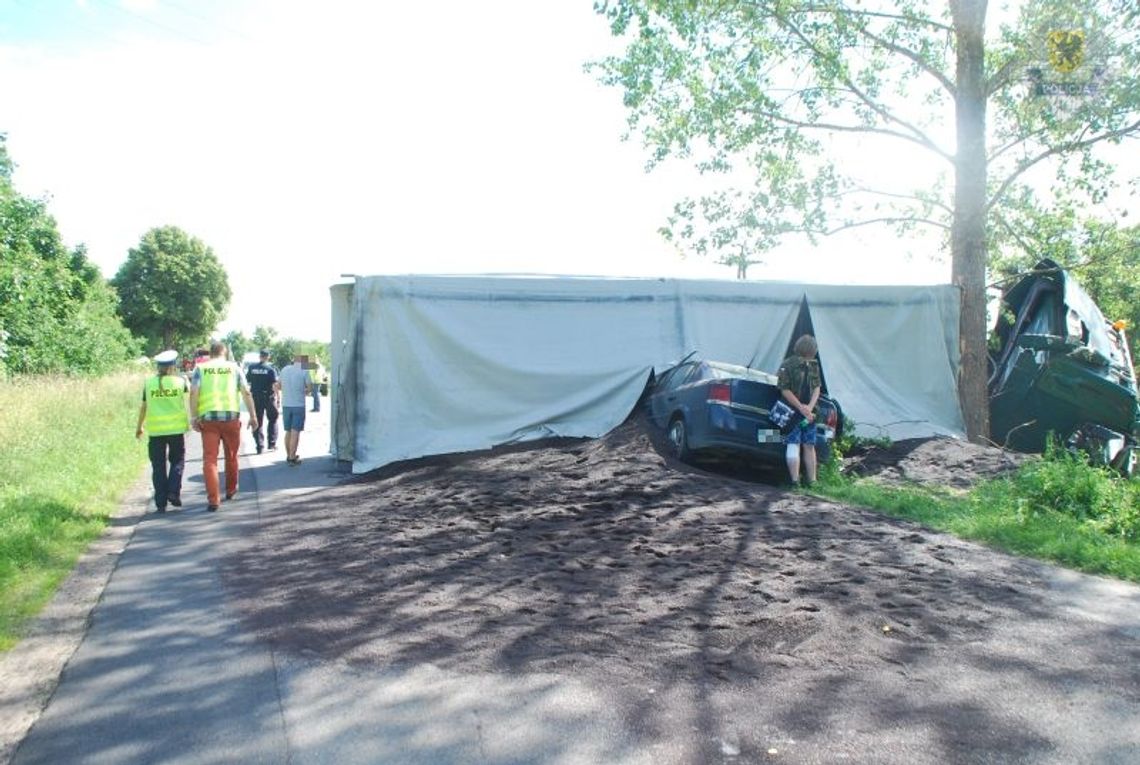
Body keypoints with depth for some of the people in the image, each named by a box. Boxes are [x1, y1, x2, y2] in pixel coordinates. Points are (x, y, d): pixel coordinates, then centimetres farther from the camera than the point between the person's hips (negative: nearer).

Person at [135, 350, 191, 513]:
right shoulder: (180, 381, -2)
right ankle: (174, 491, -5)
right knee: (177, 461, 13)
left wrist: (139, 427, 16)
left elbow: (144, 407, 5)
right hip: (176, 427, -1)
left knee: (158, 466, 6)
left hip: (155, 429, 1)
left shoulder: (149, 383, 1)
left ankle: (161, 502, 6)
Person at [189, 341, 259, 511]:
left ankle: (213, 500, -9)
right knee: (231, 457, 18)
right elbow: (246, 392, 2)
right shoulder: (233, 367, 9)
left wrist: (193, 417, -3)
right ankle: (231, 490, 33)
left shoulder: (200, 368, 8)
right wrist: (253, 416, 4)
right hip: (231, 416, 1)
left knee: (209, 459, -1)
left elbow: (194, 393, -4)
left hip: (208, 417, -1)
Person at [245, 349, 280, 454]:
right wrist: (278, 398, -10)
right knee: (272, 420, 13)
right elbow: (276, 385, -14)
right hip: (269, 397, -2)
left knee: (258, 422, 7)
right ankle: (272, 443, 12)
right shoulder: (271, 368, -9)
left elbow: (247, 381, 7)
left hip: (255, 397, 2)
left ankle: (260, 446, 5)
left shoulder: (251, 367, 2)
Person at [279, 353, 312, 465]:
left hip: (286, 404, 5)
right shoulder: (304, 371, -10)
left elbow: (280, 386, 13)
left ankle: (288, 455, 23)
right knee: (295, 432, -2)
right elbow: (310, 387, -9)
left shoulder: (284, 370, 5)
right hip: (298, 405, -5)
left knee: (288, 431, 15)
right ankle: (292, 457, -3)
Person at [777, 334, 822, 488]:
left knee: (809, 446, 4)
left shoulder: (814, 366, 5)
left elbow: (817, 388, 2)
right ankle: (795, 481, -2)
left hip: (809, 412, 4)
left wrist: (810, 407, -10)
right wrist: (801, 407, -14)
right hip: (792, 412, -4)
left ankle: (811, 480, 6)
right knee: (793, 445, -3)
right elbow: (785, 390, -9)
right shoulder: (787, 365, -5)